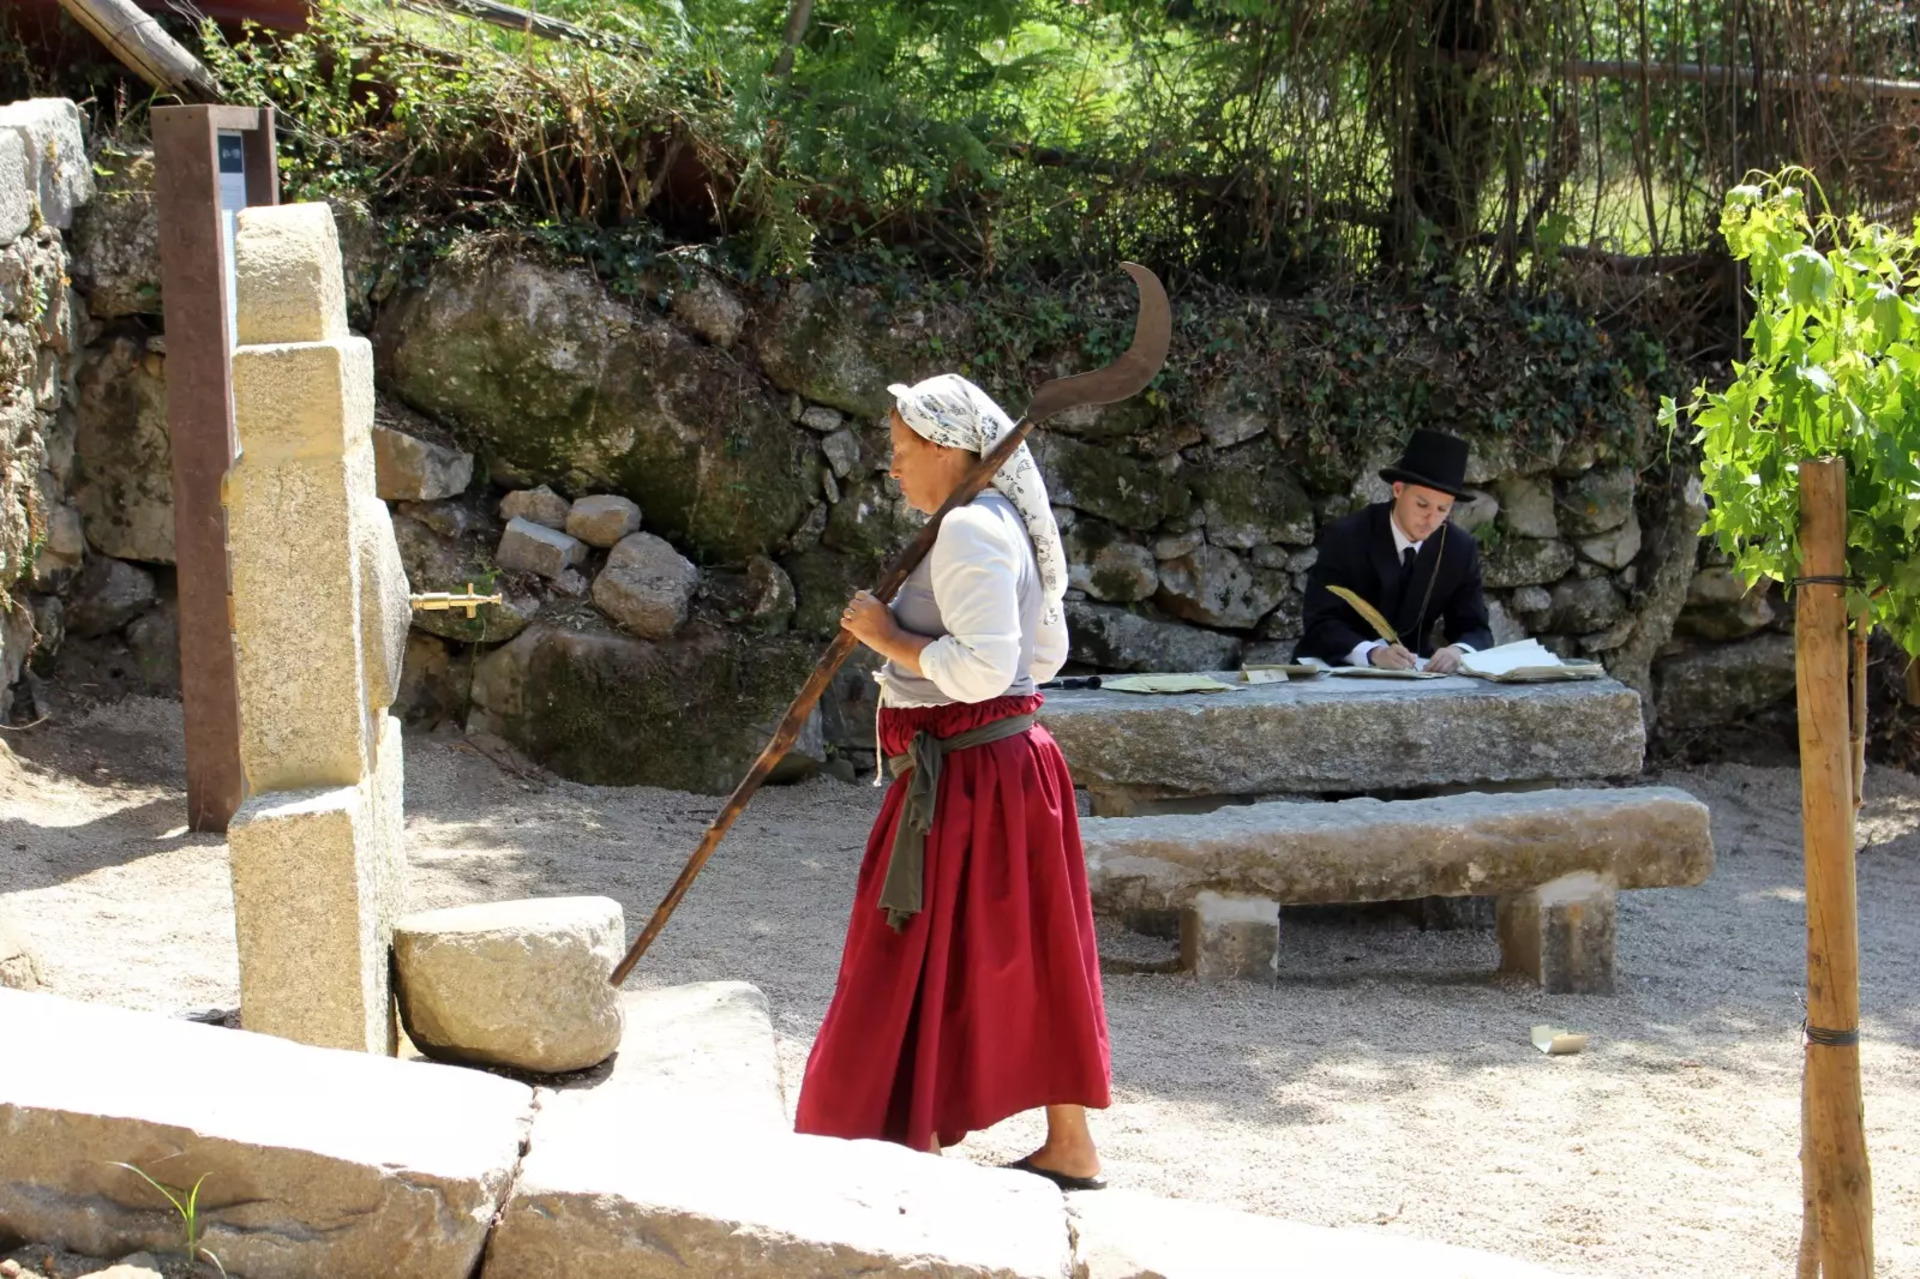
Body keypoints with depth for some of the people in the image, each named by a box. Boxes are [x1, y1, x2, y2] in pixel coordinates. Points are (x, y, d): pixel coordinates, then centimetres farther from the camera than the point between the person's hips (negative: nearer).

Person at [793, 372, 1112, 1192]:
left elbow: (983, 666, -26)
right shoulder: (1001, 525, 14)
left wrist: (891, 638, -15)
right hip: (1011, 760, 11)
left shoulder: (968, 532, -18)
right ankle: (1070, 1149, 22)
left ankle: (911, 1149, 3)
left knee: (918, 967, -2)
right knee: (1026, 958, 15)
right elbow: (1046, 652, 20)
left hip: (966, 778, -11)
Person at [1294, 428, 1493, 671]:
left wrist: (1458, 651, -27)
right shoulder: (1345, 539, -14)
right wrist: (1373, 652, -39)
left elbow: (1476, 630, -2)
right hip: (1338, 672, -4)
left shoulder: (1460, 549, -3)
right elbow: (1321, 625, -20)